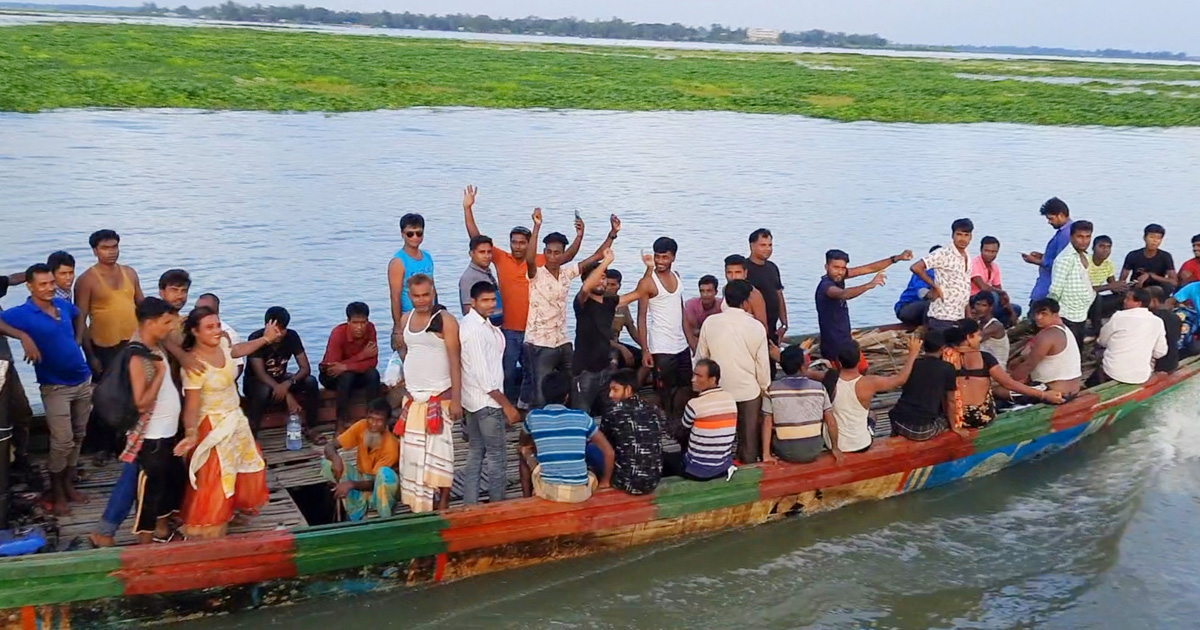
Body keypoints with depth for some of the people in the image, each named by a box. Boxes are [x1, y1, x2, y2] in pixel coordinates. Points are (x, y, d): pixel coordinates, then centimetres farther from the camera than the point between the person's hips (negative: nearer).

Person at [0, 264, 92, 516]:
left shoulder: (63, 305, 2)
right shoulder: (22, 314, -14)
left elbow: (79, 315, 25)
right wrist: (24, 336, -36)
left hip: (83, 380, 5)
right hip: (55, 387, -5)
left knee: (78, 437, 13)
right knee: (62, 441, -6)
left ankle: (69, 483, 27)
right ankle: (57, 492, 11)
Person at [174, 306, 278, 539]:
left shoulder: (222, 344, -6)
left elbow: (236, 351, 20)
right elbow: (191, 405, -30)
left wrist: (265, 339, 25)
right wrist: (191, 434, -44)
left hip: (235, 418, 9)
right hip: (213, 425, -9)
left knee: (247, 465, 23)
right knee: (214, 478, -1)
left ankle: (237, 507, 46)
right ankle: (206, 530, 13)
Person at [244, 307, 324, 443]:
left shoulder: (292, 336, -14)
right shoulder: (256, 338, -25)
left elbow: (306, 368, -17)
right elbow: (260, 374, -30)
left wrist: (288, 384, -38)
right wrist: (288, 395, -40)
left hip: (280, 378, 4)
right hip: (256, 381, -4)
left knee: (310, 381, -23)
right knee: (264, 390, -39)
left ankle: (310, 428, -11)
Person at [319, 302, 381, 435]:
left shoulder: (370, 329, -18)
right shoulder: (338, 333, -28)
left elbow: (372, 362, -22)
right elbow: (332, 366, -33)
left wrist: (346, 366, -36)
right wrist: (362, 355, -30)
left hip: (356, 374, 3)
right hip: (332, 376, -3)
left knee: (373, 374, -27)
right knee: (346, 376, -35)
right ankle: (341, 425, -27)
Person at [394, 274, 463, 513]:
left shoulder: (445, 321, -10)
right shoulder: (405, 320, 9)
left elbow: (455, 361, -13)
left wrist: (456, 399, -17)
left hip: (439, 397, -6)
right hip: (413, 397, 6)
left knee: (438, 452, -6)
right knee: (413, 452, 8)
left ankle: (441, 508, 1)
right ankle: (418, 506, 17)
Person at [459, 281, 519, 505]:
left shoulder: (482, 324, 9)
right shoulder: (475, 330, -22)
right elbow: (483, 374, -23)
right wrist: (507, 405, -20)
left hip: (474, 400, 10)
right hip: (486, 401, -10)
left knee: (476, 452, 14)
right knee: (496, 453, 2)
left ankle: (470, 503, 20)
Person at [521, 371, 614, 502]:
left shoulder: (533, 417, 1)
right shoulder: (582, 417, 1)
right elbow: (610, 452, 2)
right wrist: (605, 482, 16)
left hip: (548, 491, -1)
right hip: (579, 493, 1)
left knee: (525, 451, 27)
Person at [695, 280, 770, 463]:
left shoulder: (710, 323, -8)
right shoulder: (756, 327, -12)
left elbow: (701, 357, 1)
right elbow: (763, 363, -6)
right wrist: (764, 387, 9)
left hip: (718, 391, 2)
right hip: (749, 392, -1)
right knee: (749, 438, 10)